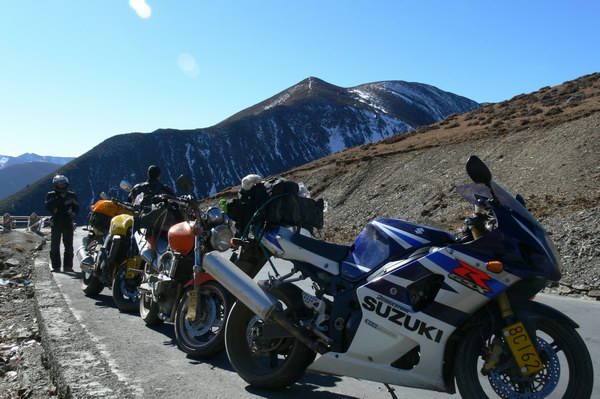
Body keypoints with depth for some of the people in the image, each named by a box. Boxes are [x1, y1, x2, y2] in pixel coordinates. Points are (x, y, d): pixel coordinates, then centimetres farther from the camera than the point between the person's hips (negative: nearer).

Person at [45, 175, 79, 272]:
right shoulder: (51, 195, 3)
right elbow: (48, 207, -11)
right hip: (56, 224, -1)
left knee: (69, 246, 4)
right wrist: (58, 198, -18)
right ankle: (56, 266, 6)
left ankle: (68, 266, 10)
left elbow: (76, 208, 7)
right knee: (55, 246, 1)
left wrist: (73, 214, -14)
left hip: (68, 224, 1)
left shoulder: (71, 195, 7)